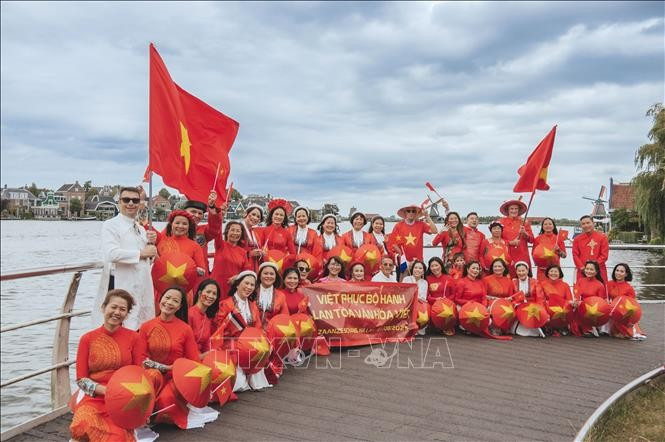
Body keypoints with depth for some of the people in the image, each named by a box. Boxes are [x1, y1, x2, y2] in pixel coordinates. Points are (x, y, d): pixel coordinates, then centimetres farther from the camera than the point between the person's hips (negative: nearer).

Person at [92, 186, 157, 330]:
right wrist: (141, 253, -14)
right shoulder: (110, 225, -4)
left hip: (142, 286, 7)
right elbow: (111, 254, -21)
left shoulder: (141, 229, 18)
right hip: (120, 286, -7)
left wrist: (150, 244, 6)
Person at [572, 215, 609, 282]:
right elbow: (575, 255, 3)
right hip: (582, 272, 1)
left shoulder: (602, 237, 3)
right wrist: (582, 268, -8)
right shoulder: (577, 239, 8)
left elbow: (604, 255, -1)